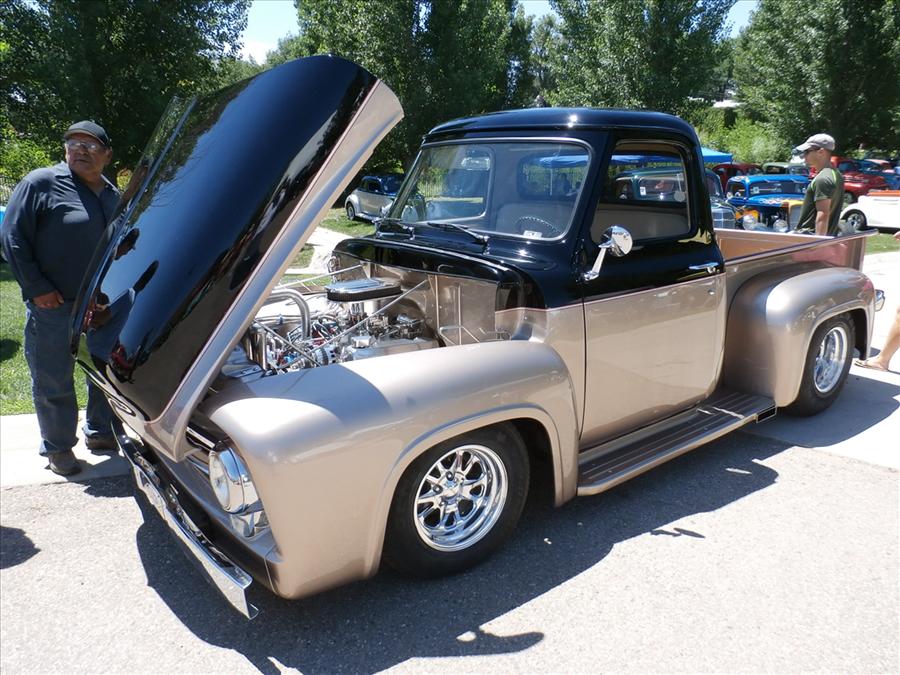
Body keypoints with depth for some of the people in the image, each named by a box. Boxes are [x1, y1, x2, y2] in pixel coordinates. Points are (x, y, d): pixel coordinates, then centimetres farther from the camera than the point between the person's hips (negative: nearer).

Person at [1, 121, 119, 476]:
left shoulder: (112, 195, 10)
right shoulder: (41, 183, -8)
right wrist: (36, 288, -13)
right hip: (53, 305, -6)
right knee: (54, 381, 3)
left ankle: (100, 432, 31)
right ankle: (57, 448, 18)